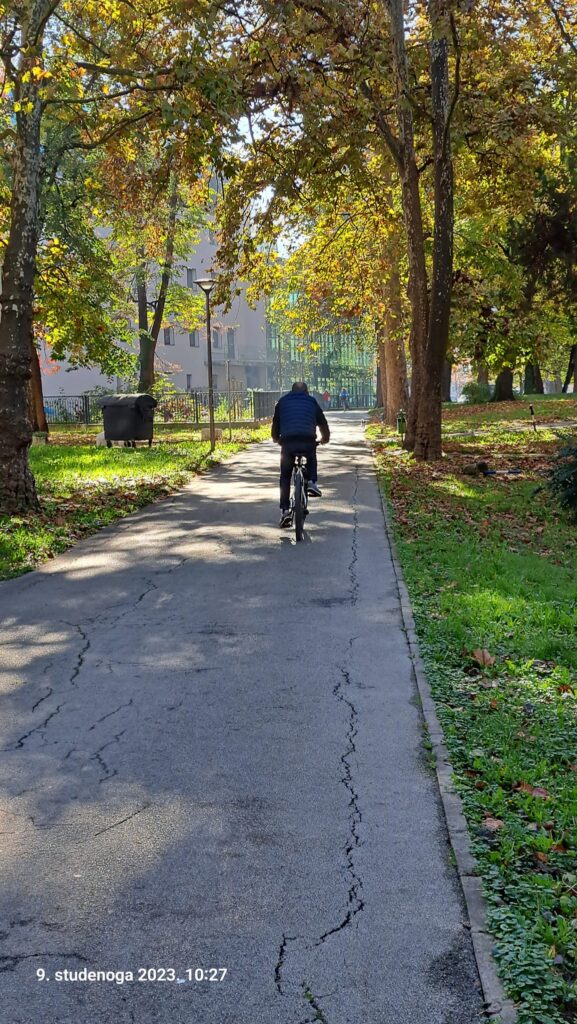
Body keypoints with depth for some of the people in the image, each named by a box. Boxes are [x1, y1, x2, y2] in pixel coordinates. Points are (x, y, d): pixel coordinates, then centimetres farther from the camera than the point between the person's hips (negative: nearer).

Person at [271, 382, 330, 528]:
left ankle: (285, 510, 2)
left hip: (288, 442, 0)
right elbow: (323, 424, 24)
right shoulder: (311, 401, 21)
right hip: (308, 442, 0)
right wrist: (325, 438, 43)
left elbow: (275, 426, 22)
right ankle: (312, 482, 13)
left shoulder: (282, 402, 22)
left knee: (285, 477, 12)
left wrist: (277, 439, 40)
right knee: (311, 458, 35)